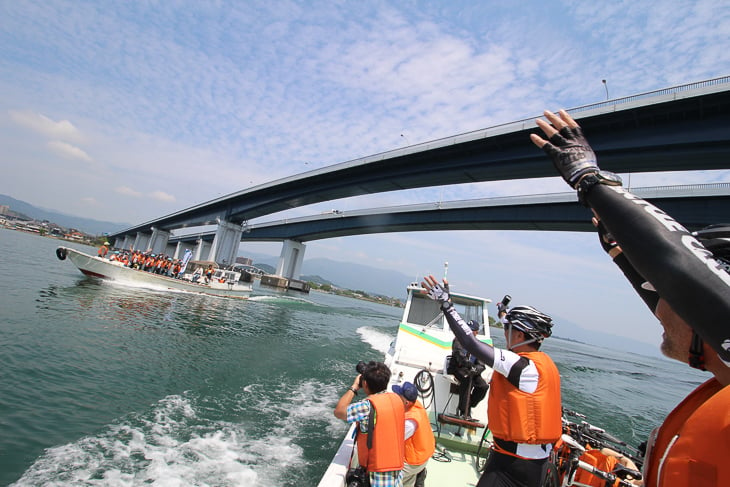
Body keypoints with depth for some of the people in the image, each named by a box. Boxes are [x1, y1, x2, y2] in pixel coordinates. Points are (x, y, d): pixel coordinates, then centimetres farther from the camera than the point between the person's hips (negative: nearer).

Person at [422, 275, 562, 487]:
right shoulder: (544, 362, 4)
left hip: (514, 460, -9)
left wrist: (446, 304, -25)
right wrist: (507, 316, 40)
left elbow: (472, 344, -29)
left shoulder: (526, 367, -23)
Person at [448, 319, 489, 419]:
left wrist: (476, 369, -24)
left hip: (471, 371, 4)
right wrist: (466, 363, -39)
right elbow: (458, 353, -20)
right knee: (467, 379, -33)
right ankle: (463, 411, -25)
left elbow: (481, 365, 1)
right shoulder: (459, 340, 2)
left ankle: (468, 407, -1)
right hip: (457, 369, -4)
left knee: (484, 386, -18)